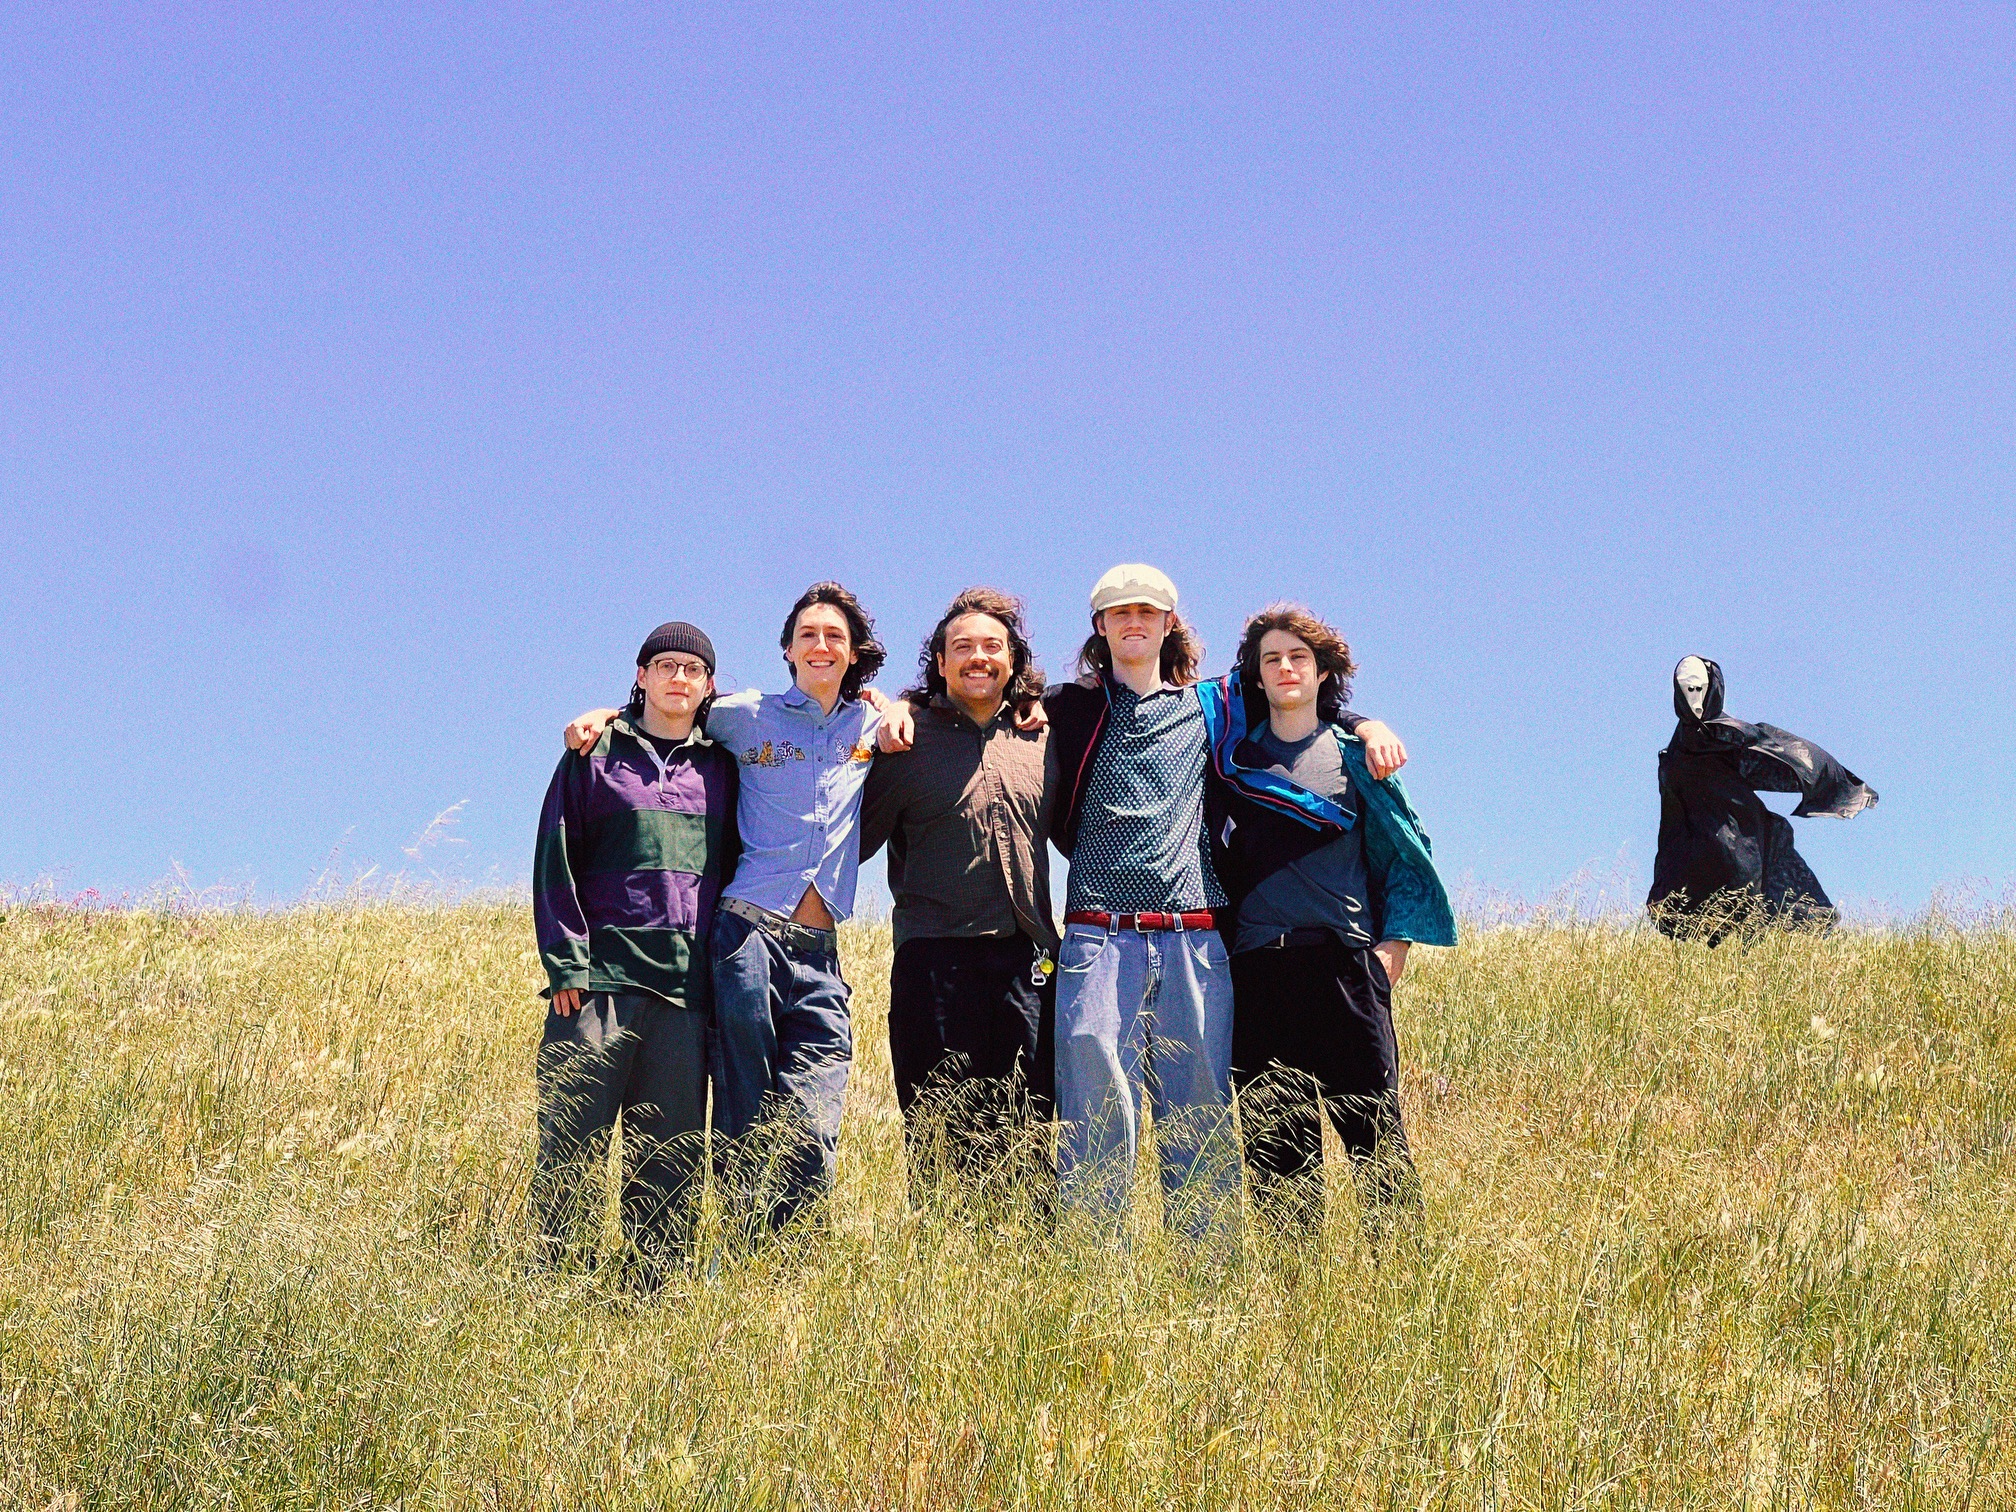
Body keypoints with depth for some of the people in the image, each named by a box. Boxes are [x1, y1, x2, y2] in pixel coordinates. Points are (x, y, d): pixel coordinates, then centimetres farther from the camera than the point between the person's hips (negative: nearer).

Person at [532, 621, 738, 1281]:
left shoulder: (720, 768, 16)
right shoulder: (596, 753, 9)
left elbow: (734, 869, 19)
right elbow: (556, 860, 4)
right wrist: (566, 963, -6)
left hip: (687, 985, 2)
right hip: (600, 976, -2)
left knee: (670, 1155, 2)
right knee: (570, 1143, -5)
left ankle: (655, 1287, 7)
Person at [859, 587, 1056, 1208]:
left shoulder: (1038, 738, 13)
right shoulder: (909, 737, 3)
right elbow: (859, 837, 6)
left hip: (1027, 959, 3)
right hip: (936, 955, -3)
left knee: (1024, 1130, 4)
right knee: (940, 1133, 0)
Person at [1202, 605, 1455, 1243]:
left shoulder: (1355, 754, 9)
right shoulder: (1236, 750, 12)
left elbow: (1402, 850, 11)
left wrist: (1394, 943, 2)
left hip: (1347, 963, -1)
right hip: (1259, 968, 2)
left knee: (1373, 1125, -5)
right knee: (1272, 1135, 1)